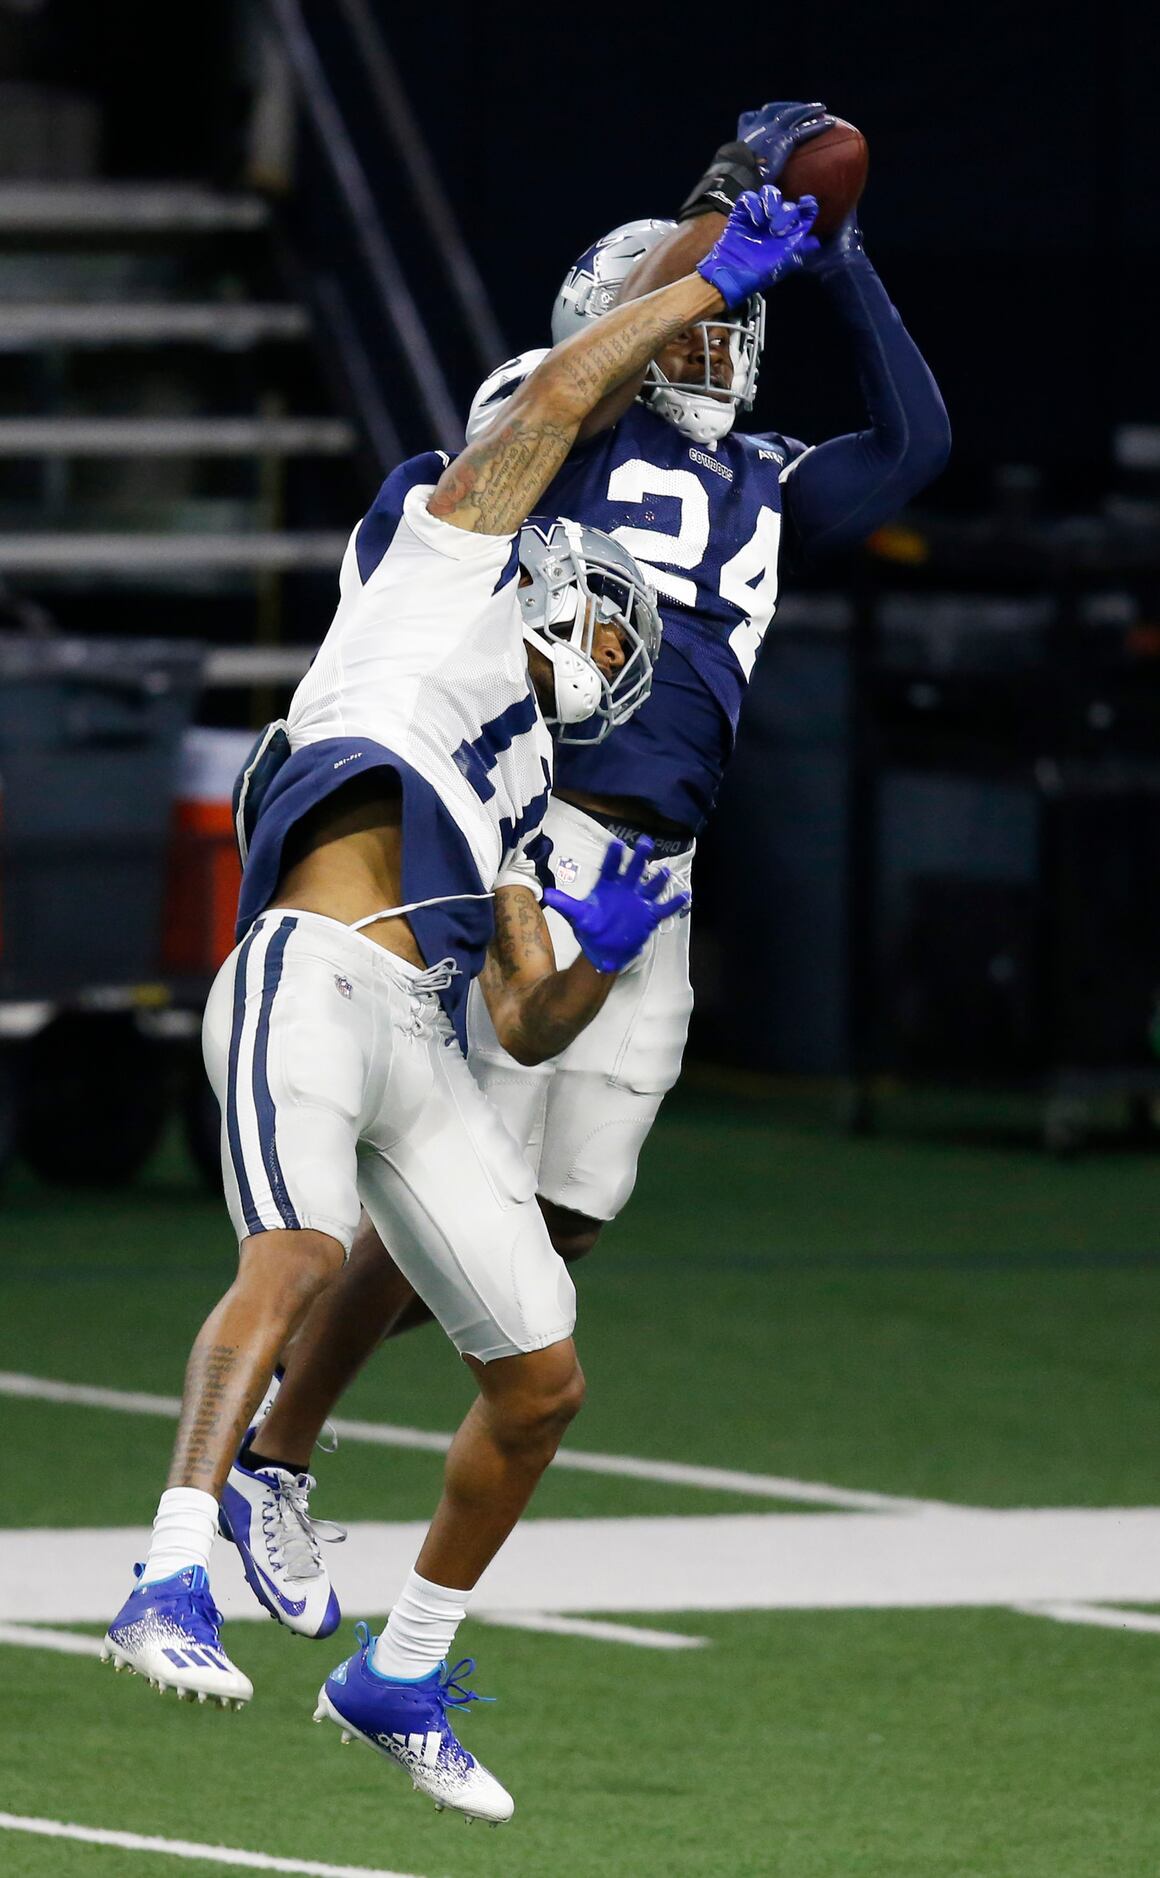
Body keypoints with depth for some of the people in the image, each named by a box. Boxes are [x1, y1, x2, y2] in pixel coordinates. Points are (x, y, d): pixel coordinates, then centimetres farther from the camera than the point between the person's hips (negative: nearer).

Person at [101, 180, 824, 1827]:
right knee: (299, 1255, -32)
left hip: (422, 1053, 8)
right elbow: (555, 403, 11)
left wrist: (598, 960, 9)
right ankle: (173, 1585, -43)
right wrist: (714, 278, 20)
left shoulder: (509, 810, 34)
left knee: (542, 1381, 6)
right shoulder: (457, 559, 18)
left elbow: (530, 1029, 29)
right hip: (312, 986, -8)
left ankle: (401, 1677, 22)